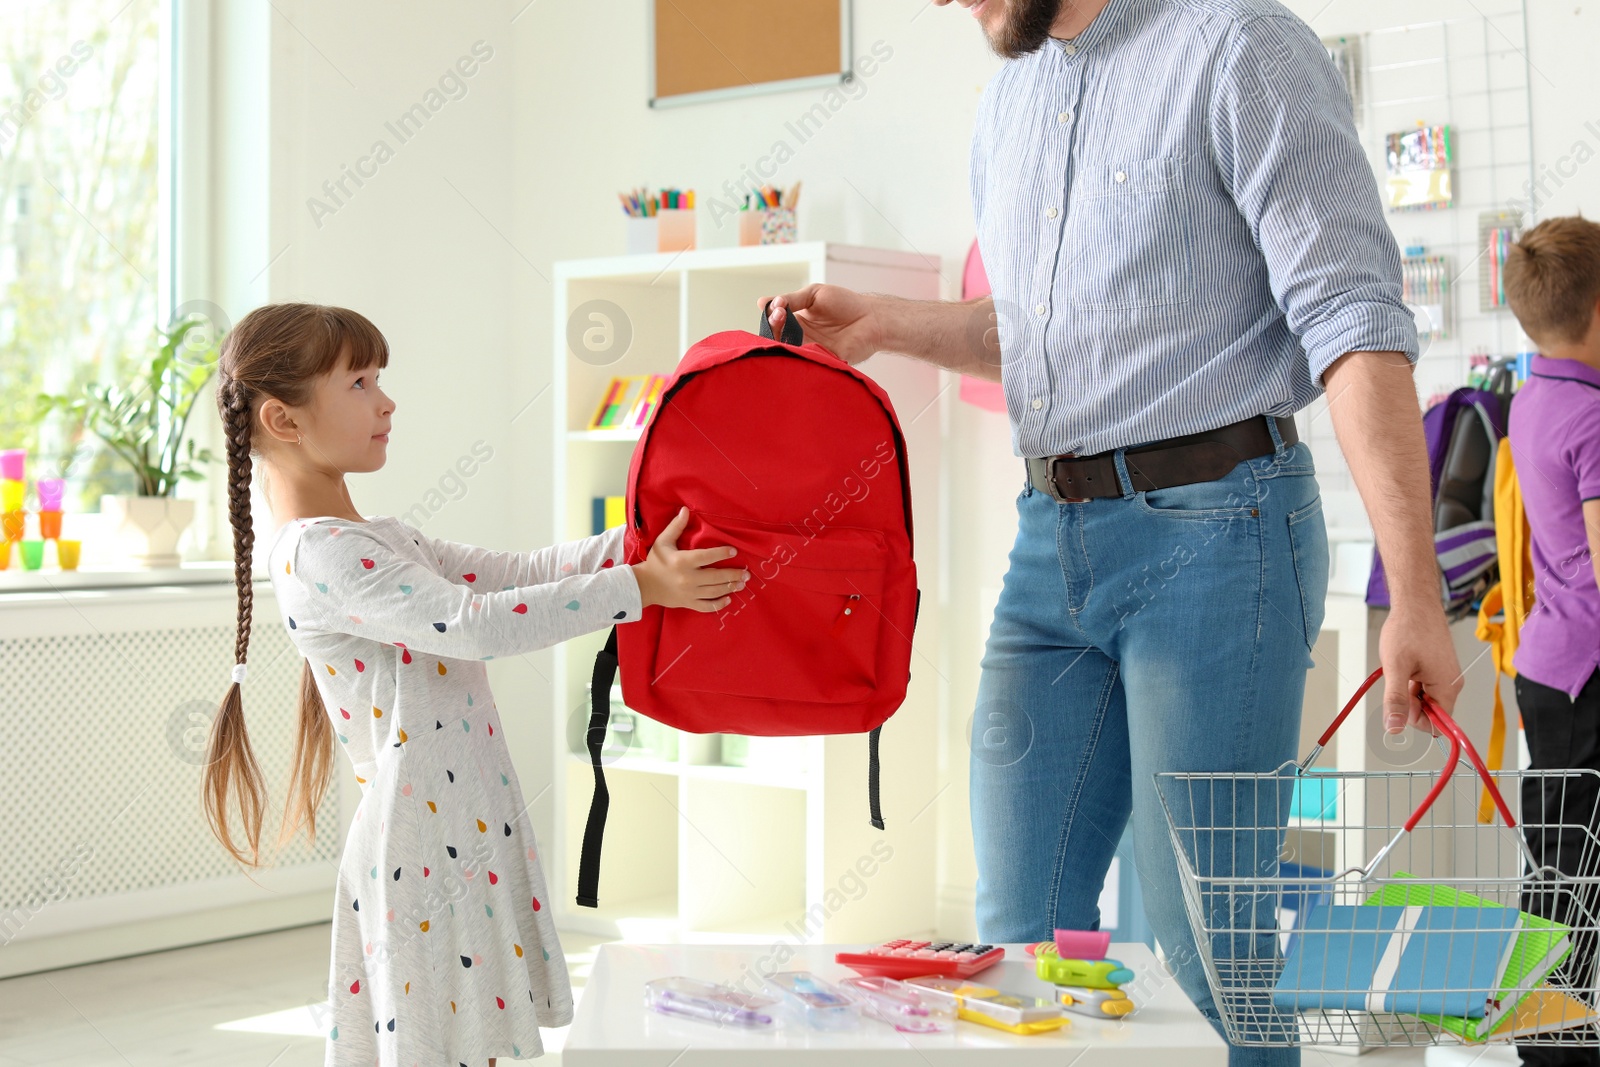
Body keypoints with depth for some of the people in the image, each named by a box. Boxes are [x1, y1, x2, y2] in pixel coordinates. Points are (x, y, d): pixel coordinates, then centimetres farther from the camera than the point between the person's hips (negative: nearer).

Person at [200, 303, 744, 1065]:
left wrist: (643, 538, 4)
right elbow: (474, 623, -25)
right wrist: (637, 588, -23)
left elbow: (514, 575, 13)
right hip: (419, 850, -9)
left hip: (466, 842, 9)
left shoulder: (380, 539, 16)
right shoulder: (318, 554, -16)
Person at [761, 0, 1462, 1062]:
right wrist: (882, 323, 13)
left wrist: (1416, 596, -21)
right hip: (1051, 539, 8)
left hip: (1212, 530, -7)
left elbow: (1354, 320, -16)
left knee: (1205, 946, -2)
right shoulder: (1008, 100, 17)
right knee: (1020, 930, 10)